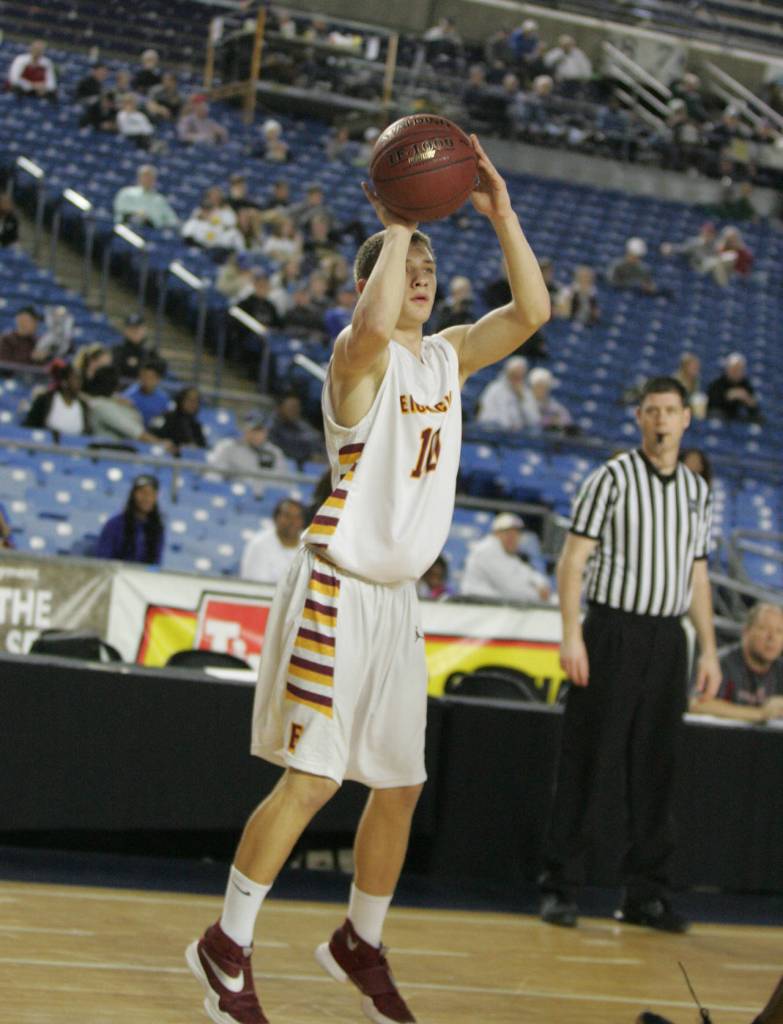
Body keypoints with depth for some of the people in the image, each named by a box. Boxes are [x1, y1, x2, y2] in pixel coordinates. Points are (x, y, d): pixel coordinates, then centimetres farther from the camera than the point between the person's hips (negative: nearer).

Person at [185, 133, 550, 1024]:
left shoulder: (446, 358, 12)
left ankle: (360, 944, 29)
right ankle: (225, 948, 3)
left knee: (400, 784, 12)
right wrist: (398, 224, -25)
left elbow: (530, 311, 4)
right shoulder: (359, 356, -12)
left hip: (397, 599, 8)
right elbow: (373, 324, -37)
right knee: (312, 778, -9)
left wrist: (500, 214, -4)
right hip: (337, 590, -8)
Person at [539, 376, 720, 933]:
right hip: (612, 631, -5)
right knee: (590, 761, -4)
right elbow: (573, 559, -6)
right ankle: (560, 887, 2)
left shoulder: (699, 490, 13)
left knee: (656, 769, 6)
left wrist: (709, 650, 12)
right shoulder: (612, 479, -3)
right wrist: (572, 636, -14)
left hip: (668, 639, 5)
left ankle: (647, 892, 12)